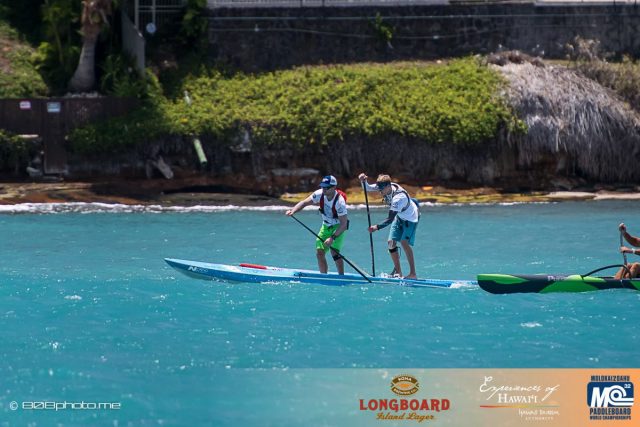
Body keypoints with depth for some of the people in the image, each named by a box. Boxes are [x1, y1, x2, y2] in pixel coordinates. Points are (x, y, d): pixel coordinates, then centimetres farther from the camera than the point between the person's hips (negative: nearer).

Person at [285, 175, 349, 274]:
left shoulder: (339, 201, -31)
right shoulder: (320, 194, -16)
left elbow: (344, 224, -30)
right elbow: (304, 203, -12)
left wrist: (332, 238, -38)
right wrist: (293, 211, -31)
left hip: (338, 227, -6)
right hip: (326, 226, 6)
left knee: (334, 252, -23)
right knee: (320, 252, -2)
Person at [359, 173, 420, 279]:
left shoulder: (399, 197, -38)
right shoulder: (385, 186, -16)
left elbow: (390, 219, -40)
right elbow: (368, 188, -9)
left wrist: (377, 227, -48)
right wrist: (364, 181, -31)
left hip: (411, 218, -8)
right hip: (399, 216, 8)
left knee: (404, 242, -23)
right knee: (391, 242, 0)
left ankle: (413, 273, -24)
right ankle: (398, 272, 7)